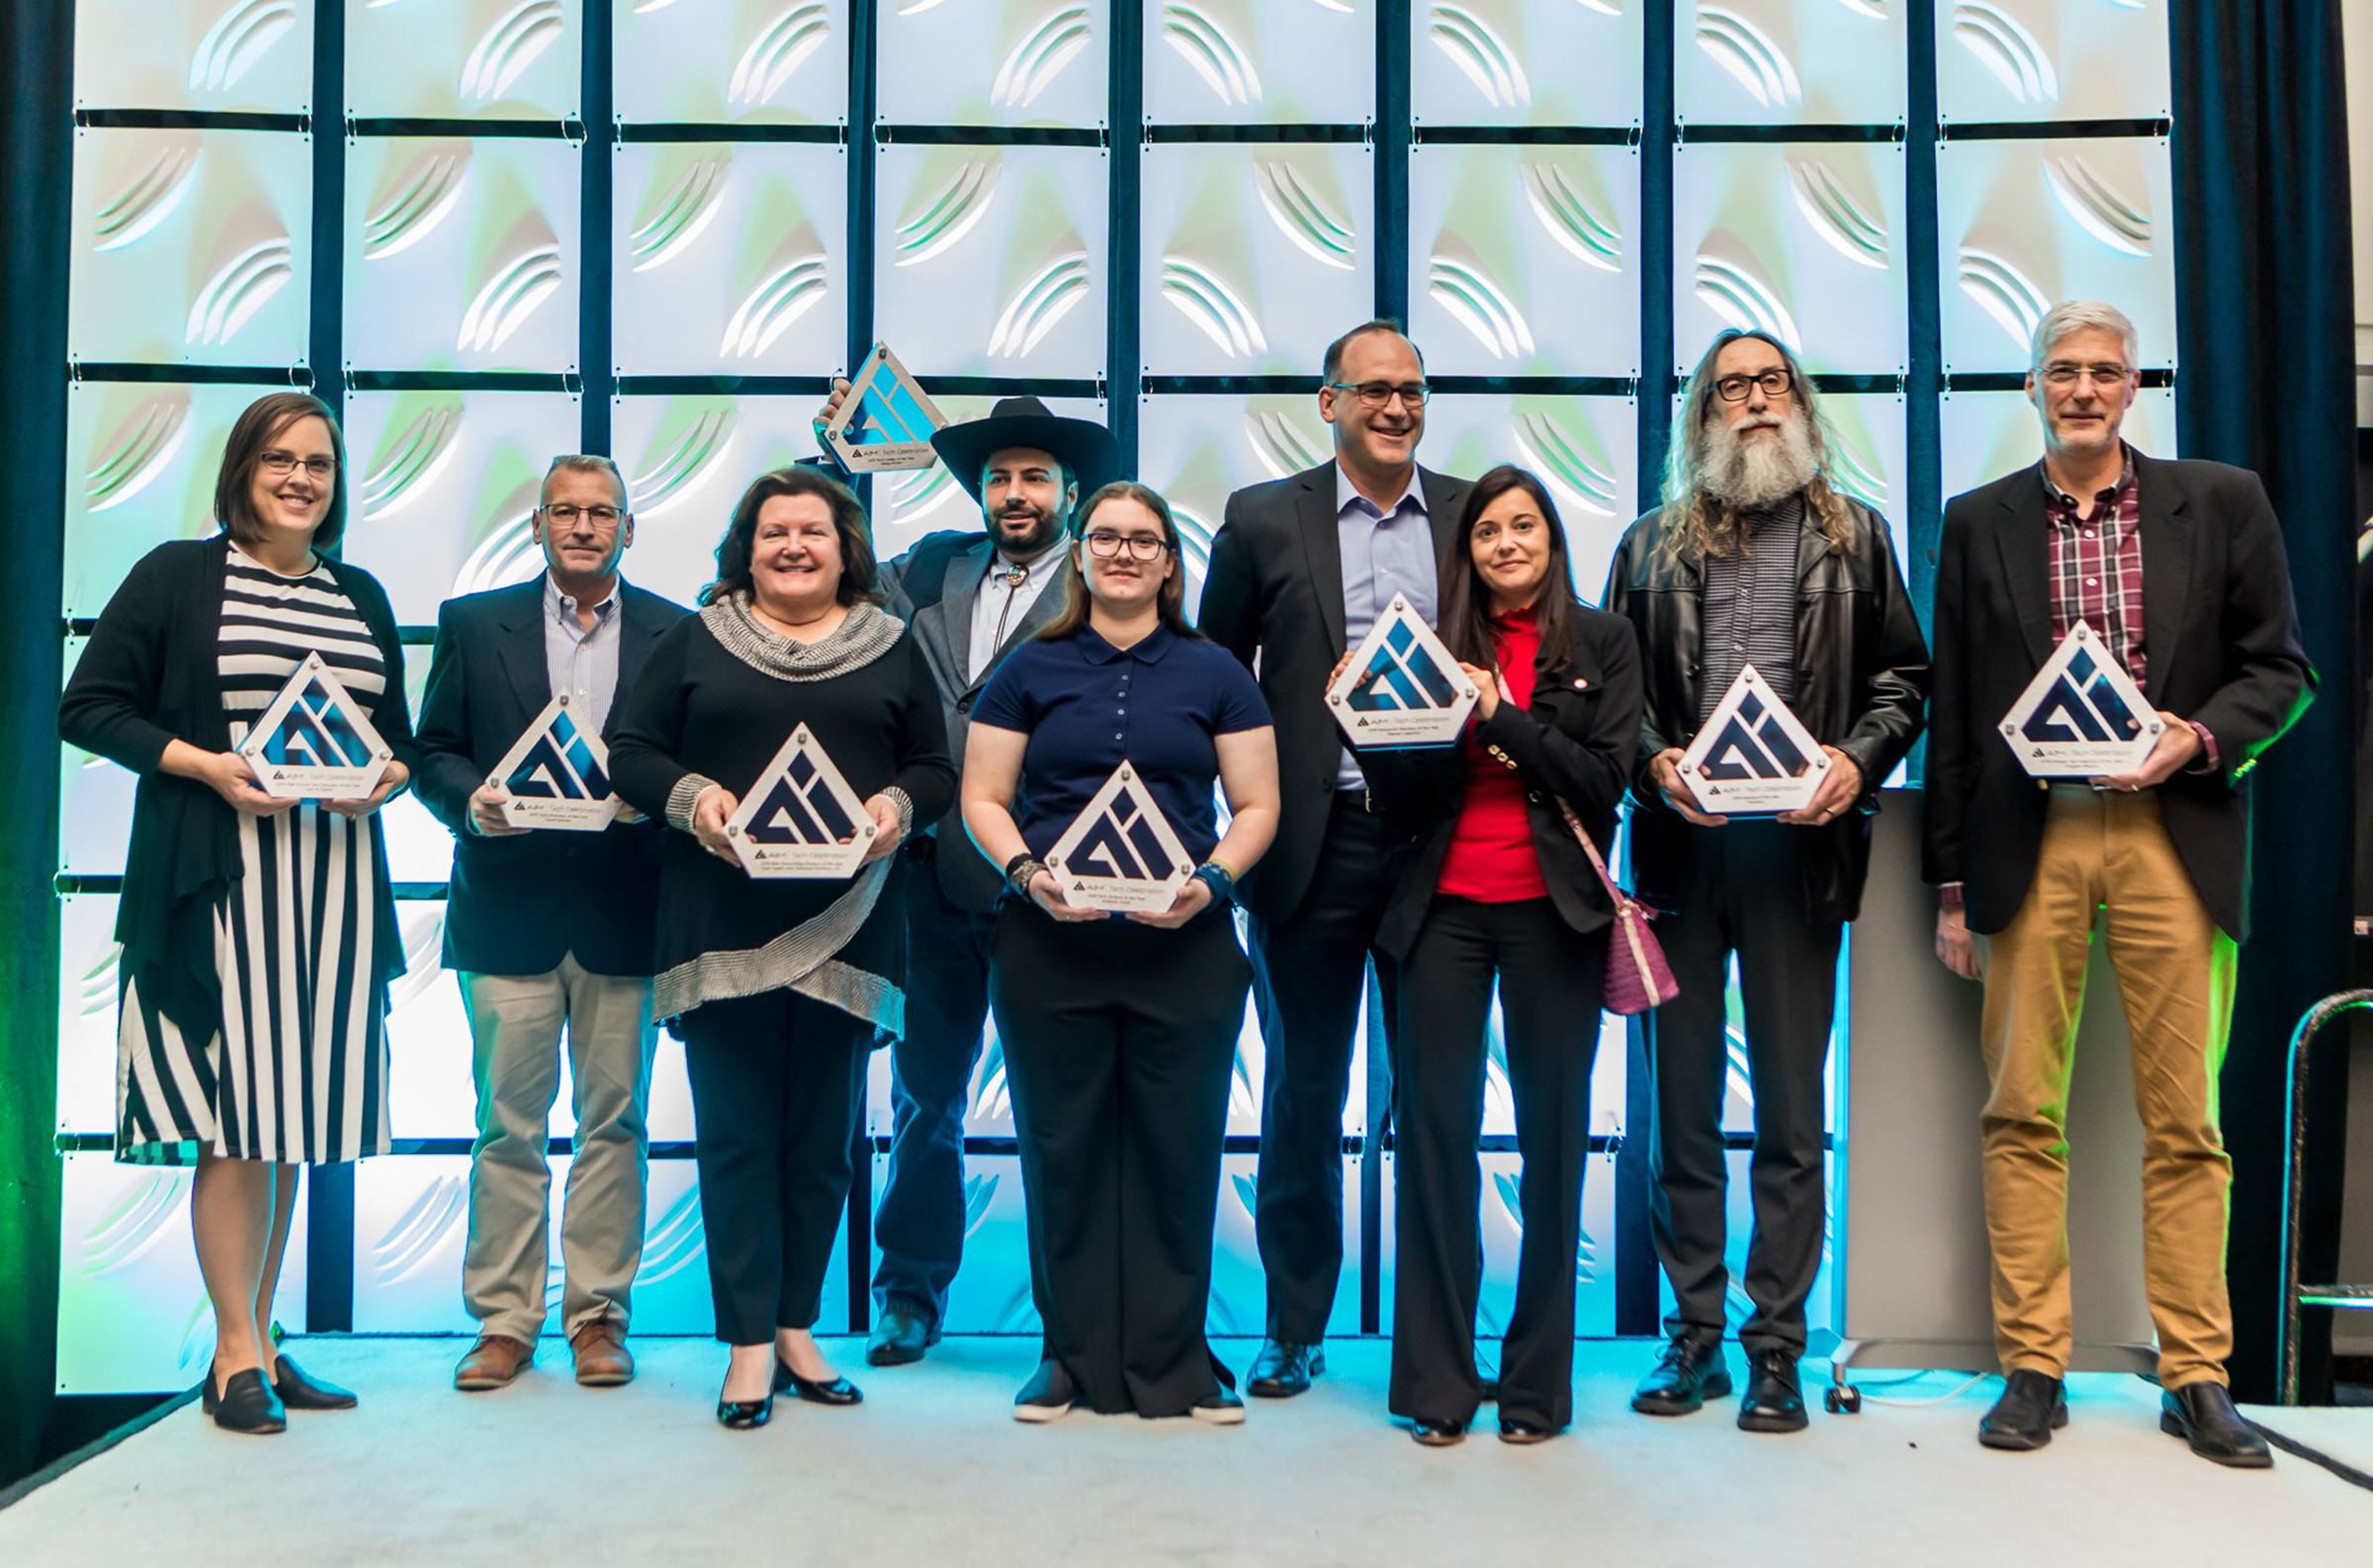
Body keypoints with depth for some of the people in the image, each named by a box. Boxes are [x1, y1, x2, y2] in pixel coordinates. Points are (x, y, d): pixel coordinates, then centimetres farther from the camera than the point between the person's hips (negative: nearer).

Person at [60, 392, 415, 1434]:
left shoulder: (361, 597, 16)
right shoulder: (178, 576, 2)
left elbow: (400, 736, 20)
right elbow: (89, 708, 0)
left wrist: (386, 779, -3)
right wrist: (206, 764, -14)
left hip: (333, 873, 5)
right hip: (217, 876, -4)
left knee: (292, 1112, 8)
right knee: (235, 1116, -5)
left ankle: (259, 1337, 19)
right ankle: (235, 1352, 6)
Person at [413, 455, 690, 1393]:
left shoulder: (679, 635, 7)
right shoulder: (473, 624, 10)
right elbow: (434, 749, 8)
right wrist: (472, 801, -12)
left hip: (624, 914, 0)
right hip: (511, 911, 0)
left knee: (614, 1120, 6)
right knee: (508, 1123, 4)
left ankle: (598, 1314, 17)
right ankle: (503, 1319, 15)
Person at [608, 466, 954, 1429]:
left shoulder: (892, 649, 13)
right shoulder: (696, 642, 11)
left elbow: (936, 769, 11)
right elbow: (632, 752, 7)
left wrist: (898, 805, -10)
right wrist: (689, 797, -12)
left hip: (845, 927, 1)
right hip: (721, 925, -1)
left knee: (823, 1135, 7)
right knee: (736, 1134, -1)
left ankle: (797, 1326, 20)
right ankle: (749, 1345, 7)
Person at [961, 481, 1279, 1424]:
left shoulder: (1214, 675, 9)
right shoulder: (1030, 671, 9)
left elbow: (1257, 805, 7)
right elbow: (982, 798, 7)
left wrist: (1211, 880, -11)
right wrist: (1028, 872, -11)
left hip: (1184, 943, 0)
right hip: (1049, 945, 0)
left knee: (1177, 1148, 2)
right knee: (1062, 1148, 5)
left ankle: (1172, 1359, 17)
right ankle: (1073, 1354, 19)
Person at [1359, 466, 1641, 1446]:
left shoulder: (1602, 641, 7)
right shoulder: (1440, 645, 11)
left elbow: (1606, 780, -4)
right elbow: (1409, 796, 7)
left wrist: (1500, 714, -12)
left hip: (1551, 910, -1)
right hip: (1446, 909, 1)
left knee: (1552, 1135, 3)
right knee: (1431, 1126, -1)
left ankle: (1537, 1382, 15)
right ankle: (1436, 1382, 9)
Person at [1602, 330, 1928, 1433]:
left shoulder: (1854, 536, 12)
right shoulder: (1651, 543, 13)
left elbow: (1903, 677, 10)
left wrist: (1858, 762, -8)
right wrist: (1653, 760, -8)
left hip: (1799, 846, -1)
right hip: (1681, 845, 1)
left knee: (1791, 1108, 2)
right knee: (1680, 1103, 5)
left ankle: (1777, 1348, 11)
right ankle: (1694, 1333, 16)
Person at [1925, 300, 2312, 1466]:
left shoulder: (2222, 503, 8)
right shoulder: (1979, 524, 9)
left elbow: (2279, 669, 9)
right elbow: (1952, 715, 8)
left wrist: (2199, 738, -12)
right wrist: (1952, 882, 5)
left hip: (2172, 835, 0)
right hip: (2027, 843, 1)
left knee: (2184, 1119, 4)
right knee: (2022, 1111, 2)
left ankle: (2198, 1378, 15)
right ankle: (2031, 1369, 10)